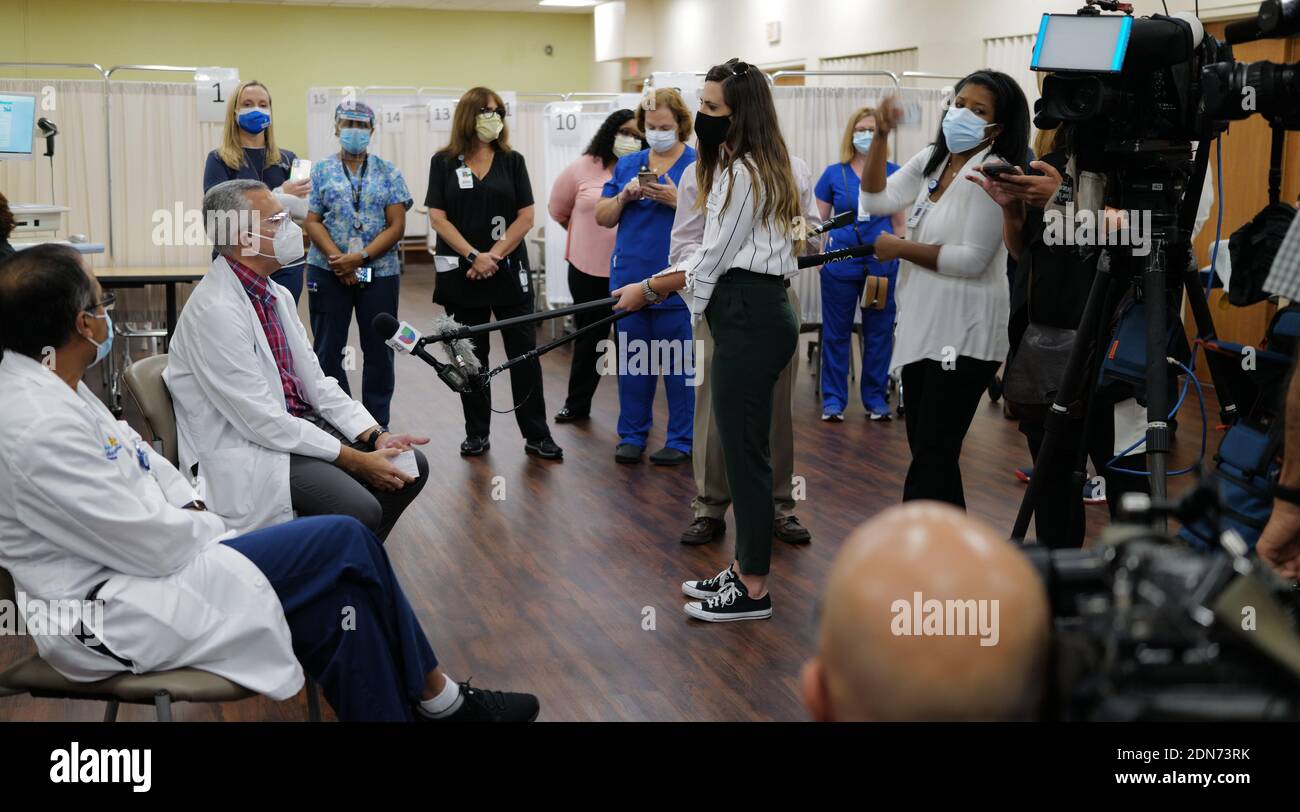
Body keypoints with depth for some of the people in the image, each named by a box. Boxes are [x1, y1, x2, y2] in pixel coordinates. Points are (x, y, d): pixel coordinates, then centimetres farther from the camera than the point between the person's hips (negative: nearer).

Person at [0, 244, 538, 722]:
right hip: (113, 612, -10)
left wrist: (191, 507, 4)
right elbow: (150, 543, -22)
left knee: (341, 583, -4)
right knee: (343, 546, -11)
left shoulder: (48, 385, 6)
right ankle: (435, 697, 8)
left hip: (129, 556, 10)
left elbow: (132, 453, 18)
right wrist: (208, 523, -3)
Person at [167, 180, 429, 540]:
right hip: (245, 450, -9)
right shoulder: (215, 310, -20)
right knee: (359, 510, -27)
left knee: (411, 467, 2)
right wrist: (355, 460, -20)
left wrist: (376, 437, -5)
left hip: (298, 424, 9)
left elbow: (315, 381, 10)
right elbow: (261, 420, -22)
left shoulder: (277, 294, 8)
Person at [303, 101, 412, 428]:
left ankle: (378, 424, 15)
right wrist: (339, 260, -15)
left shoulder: (388, 173, 6)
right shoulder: (320, 171, 6)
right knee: (328, 350, 3)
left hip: (380, 273, 0)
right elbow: (313, 222, -1)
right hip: (328, 273, 0)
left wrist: (359, 258, -13)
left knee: (379, 351, 4)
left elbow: (396, 226, -2)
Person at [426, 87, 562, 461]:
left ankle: (536, 436, 5)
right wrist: (474, 256, -13)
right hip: (463, 275, 0)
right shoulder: (444, 162, 3)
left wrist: (495, 255, -11)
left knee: (524, 352, -1)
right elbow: (438, 218, -3)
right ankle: (476, 434, 17)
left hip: (508, 272, 0)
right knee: (471, 356, 7)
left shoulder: (512, 161, 6)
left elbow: (525, 217, 0)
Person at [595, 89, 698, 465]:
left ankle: (681, 440, 10)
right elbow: (602, 217, 12)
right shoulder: (627, 165, 13)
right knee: (631, 361, 9)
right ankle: (632, 435, 19)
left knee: (678, 362, 1)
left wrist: (677, 201, -19)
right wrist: (623, 197, -6)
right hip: (630, 277, 4)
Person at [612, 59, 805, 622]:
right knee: (742, 446, 14)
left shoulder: (744, 173, -14)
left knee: (744, 449, -5)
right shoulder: (742, 168, 19)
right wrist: (658, 281, 18)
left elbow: (714, 258, -12)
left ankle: (752, 591, 4)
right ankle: (743, 570, 23)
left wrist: (650, 290, 1)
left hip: (749, 317, -11)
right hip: (749, 314, 11)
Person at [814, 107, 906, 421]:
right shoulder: (834, 173, 2)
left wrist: (899, 257, 4)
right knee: (836, 333, 6)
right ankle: (833, 400, 15)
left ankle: (876, 399, 18)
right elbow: (819, 221, 7)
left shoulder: (893, 172, 3)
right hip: (840, 263, 0)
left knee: (879, 333, 7)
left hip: (882, 263, 0)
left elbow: (899, 223, 8)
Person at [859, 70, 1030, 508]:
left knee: (932, 455, -7)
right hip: (920, 328, 8)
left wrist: (900, 249, -11)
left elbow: (973, 259, -18)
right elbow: (876, 201, 1)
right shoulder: (930, 161, 11)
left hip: (962, 336, -8)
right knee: (925, 451, 15)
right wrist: (880, 137, -8)